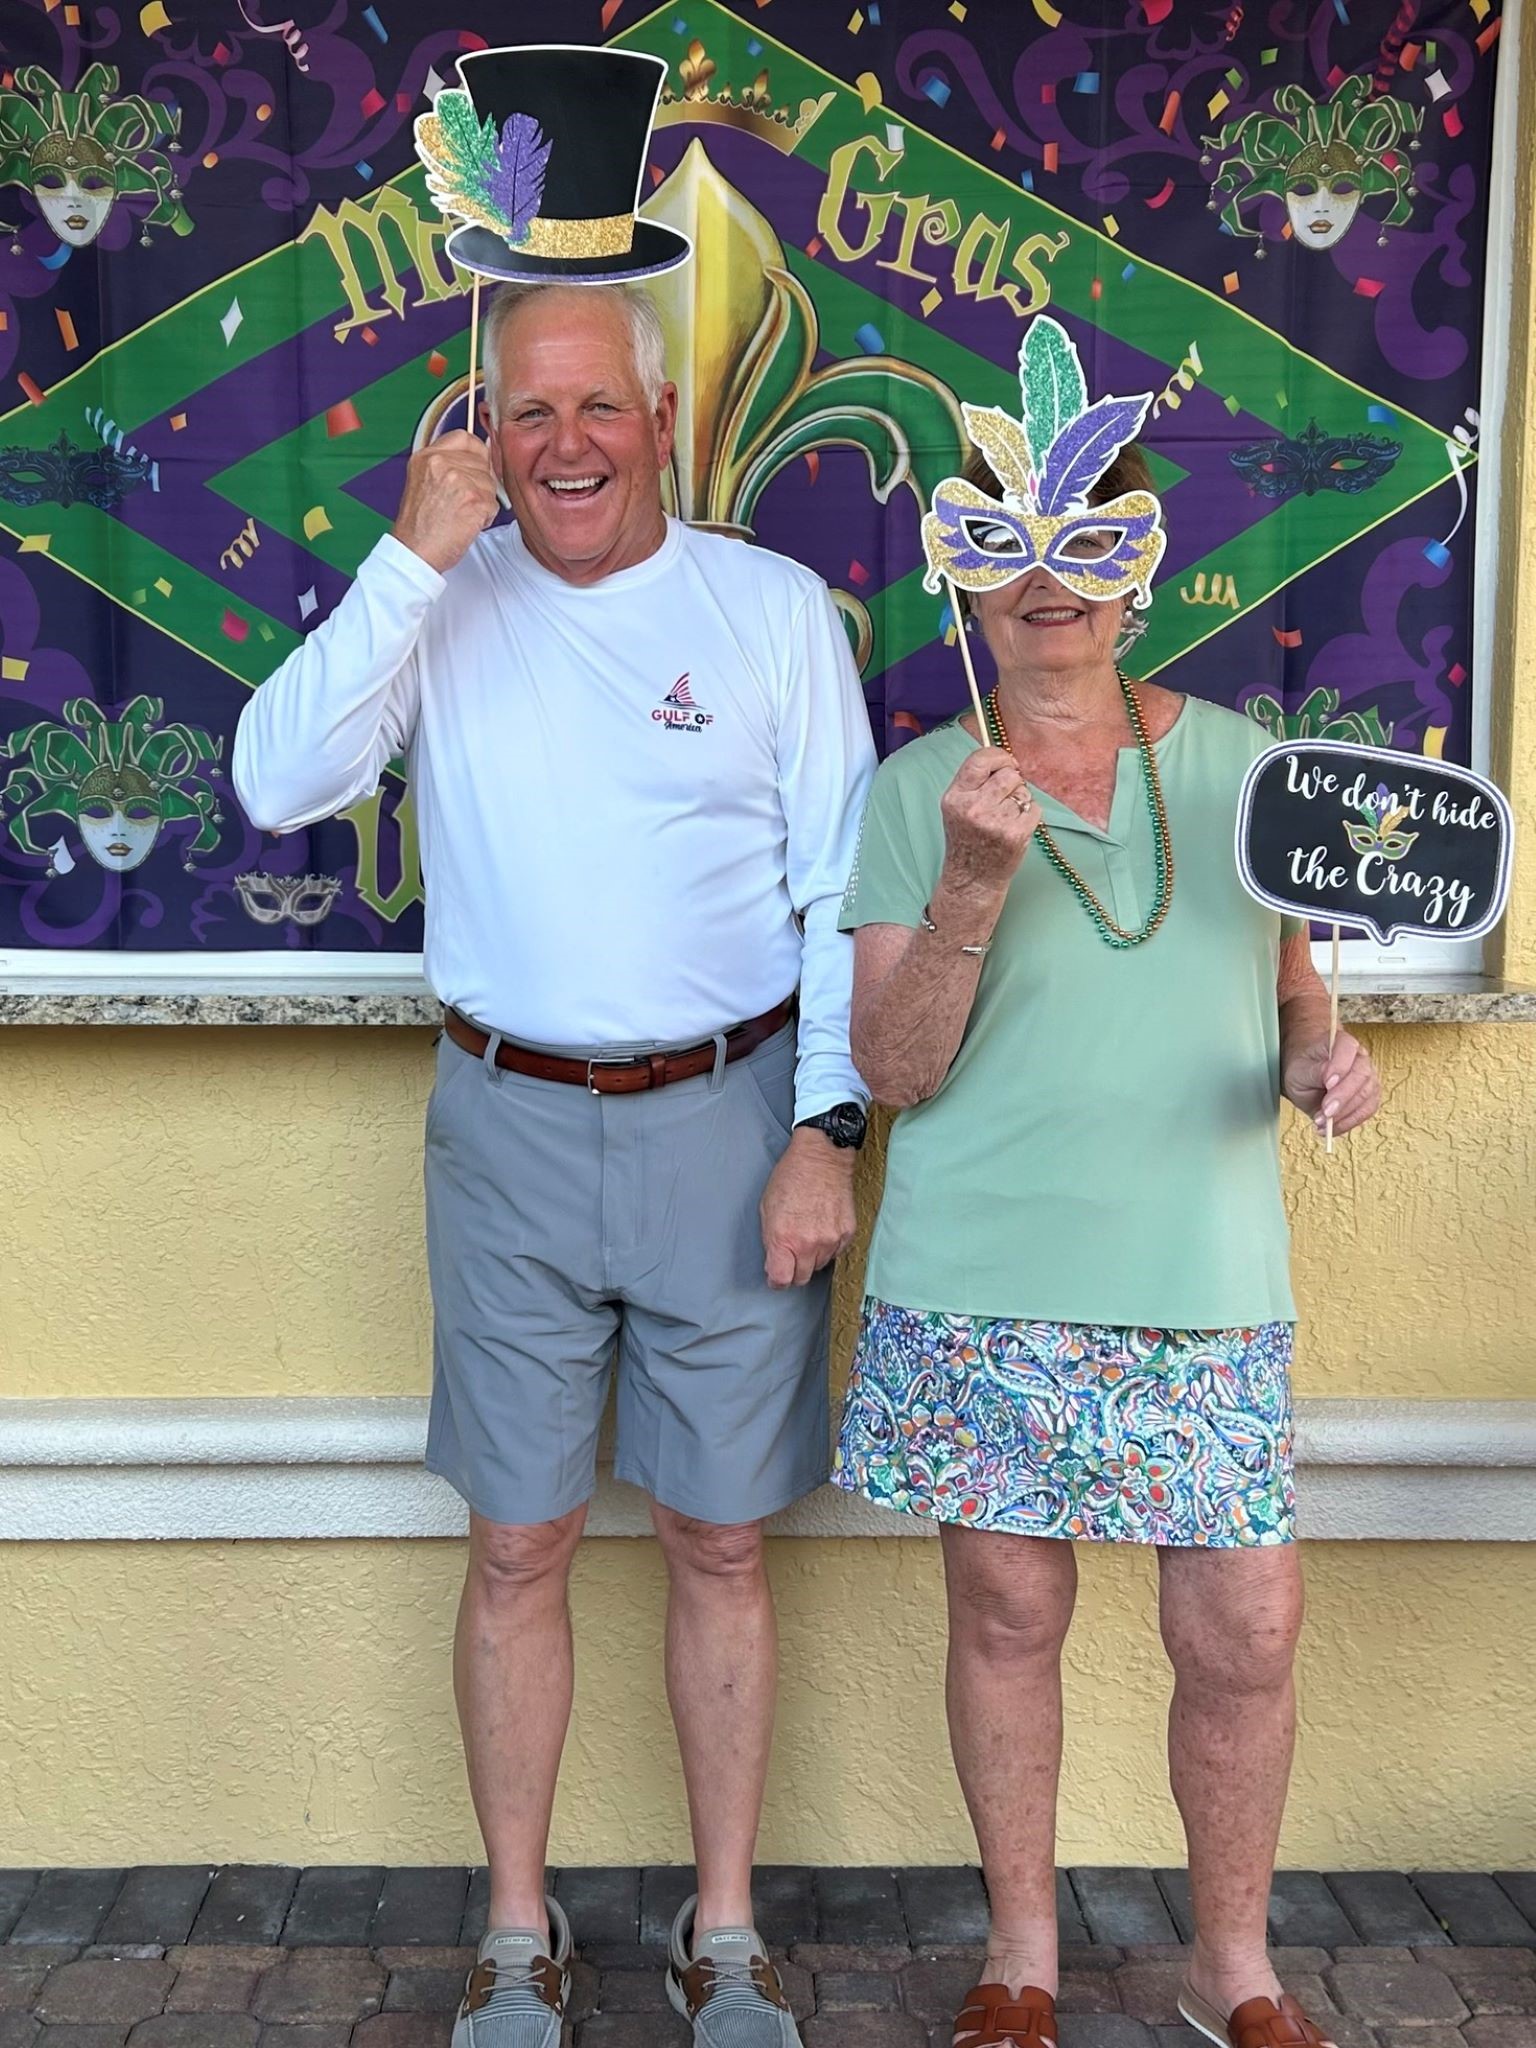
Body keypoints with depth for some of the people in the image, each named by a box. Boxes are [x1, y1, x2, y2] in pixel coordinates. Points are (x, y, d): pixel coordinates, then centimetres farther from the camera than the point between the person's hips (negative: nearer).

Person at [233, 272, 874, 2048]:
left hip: (729, 1118, 0)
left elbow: (846, 895, 0)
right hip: (508, 1123, 1)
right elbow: (275, 786, -12)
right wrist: (416, 560, -17)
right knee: (518, 1548, 9)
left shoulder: (776, 607, 0)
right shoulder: (437, 604, 2)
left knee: (717, 1545, 10)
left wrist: (826, 1129, -7)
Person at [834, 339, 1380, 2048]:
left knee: (1245, 1631, 4)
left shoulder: (1235, 760, 5)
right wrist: (974, 885, -21)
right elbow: (894, 1071, -7)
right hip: (984, 1282, -1)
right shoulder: (919, 793, -2)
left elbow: (1289, 977, 16)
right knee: (1007, 1611, 9)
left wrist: (1319, 1058, -6)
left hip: (1205, 1277, 2)